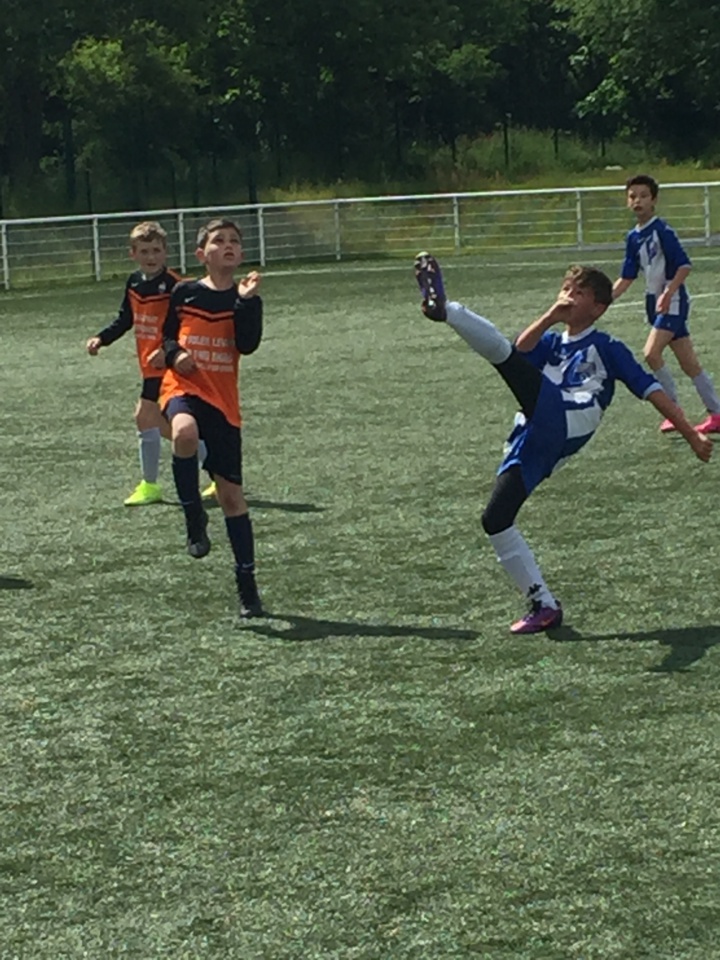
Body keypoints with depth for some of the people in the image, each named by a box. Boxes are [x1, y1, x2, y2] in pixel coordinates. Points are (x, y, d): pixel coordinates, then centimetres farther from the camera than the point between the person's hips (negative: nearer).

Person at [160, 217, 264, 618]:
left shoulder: (245, 298, 3)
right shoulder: (185, 294, 4)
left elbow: (248, 345, -11)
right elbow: (166, 336, 14)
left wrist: (246, 300, -17)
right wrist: (174, 354, -6)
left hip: (224, 401, 1)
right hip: (184, 389, -1)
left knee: (232, 493, 2)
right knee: (185, 433, -38)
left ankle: (247, 582, 13)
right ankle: (195, 518, -16)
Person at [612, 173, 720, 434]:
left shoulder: (662, 230, -13)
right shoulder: (633, 237, 9)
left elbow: (684, 266, -17)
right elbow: (626, 278, 14)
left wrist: (667, 294, -26)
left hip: (672, 302, -7)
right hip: (655, 303, 7)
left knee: (651, 353, -19)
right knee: (690, 364, 8)